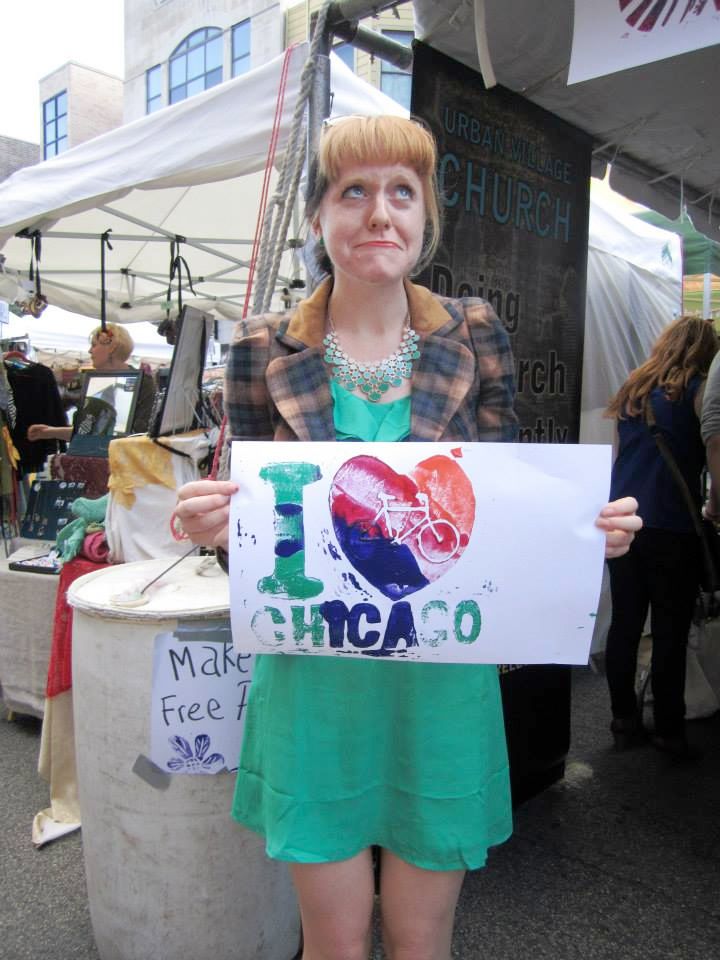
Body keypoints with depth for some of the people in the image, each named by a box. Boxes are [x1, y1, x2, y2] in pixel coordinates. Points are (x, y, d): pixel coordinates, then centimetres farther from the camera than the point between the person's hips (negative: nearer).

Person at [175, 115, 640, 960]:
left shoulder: (474, 336, 0)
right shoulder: (265, 351, -3)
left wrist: (586, 527, -14)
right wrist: (214, 523, -20)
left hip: (442, 677, 1)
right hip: (313, 675, 0)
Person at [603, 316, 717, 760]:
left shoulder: (633, 390, 13)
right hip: (672, 527, -5)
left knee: (624, 624, 9)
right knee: (670, 631, 5)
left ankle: (625, 722, 19)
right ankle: (668, 730, 14)